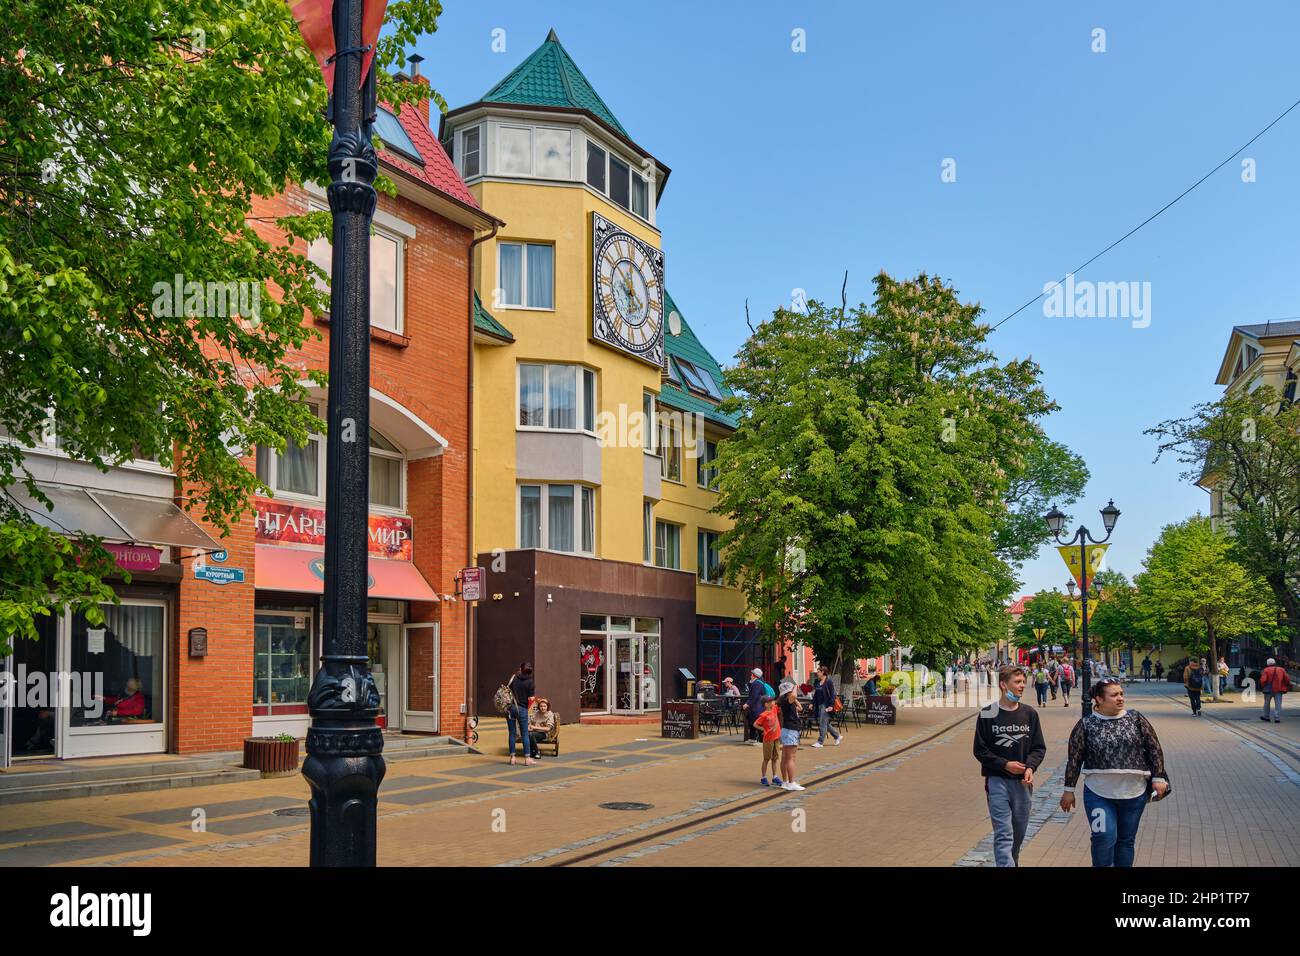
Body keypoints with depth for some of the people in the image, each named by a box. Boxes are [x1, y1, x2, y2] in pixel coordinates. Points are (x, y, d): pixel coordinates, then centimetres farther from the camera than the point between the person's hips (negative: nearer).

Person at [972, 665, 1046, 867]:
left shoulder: (1030, 714, 4)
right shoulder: (987, 715, -5)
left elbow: (1039, 748, 7)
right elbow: (980, 750, -2)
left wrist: (1030, 767, -11)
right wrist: (1005, 764, -12)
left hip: (1023, 781, 4)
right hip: (997, 780, -3)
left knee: (1019, 832, 14)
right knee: (1003, 834, -9)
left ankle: (1012, 861, 35)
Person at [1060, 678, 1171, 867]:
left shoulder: (1135, 719, 1)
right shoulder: (1086, 724, -4)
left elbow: (1154, 749, 5)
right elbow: (1074, 759, -1)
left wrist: (1158, 778, -1)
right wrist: (1069, 790, -1)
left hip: (1134, 794, 2)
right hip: (1099, 794, -2)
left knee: (1126, 841, 12)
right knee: (1104, 838, -11)